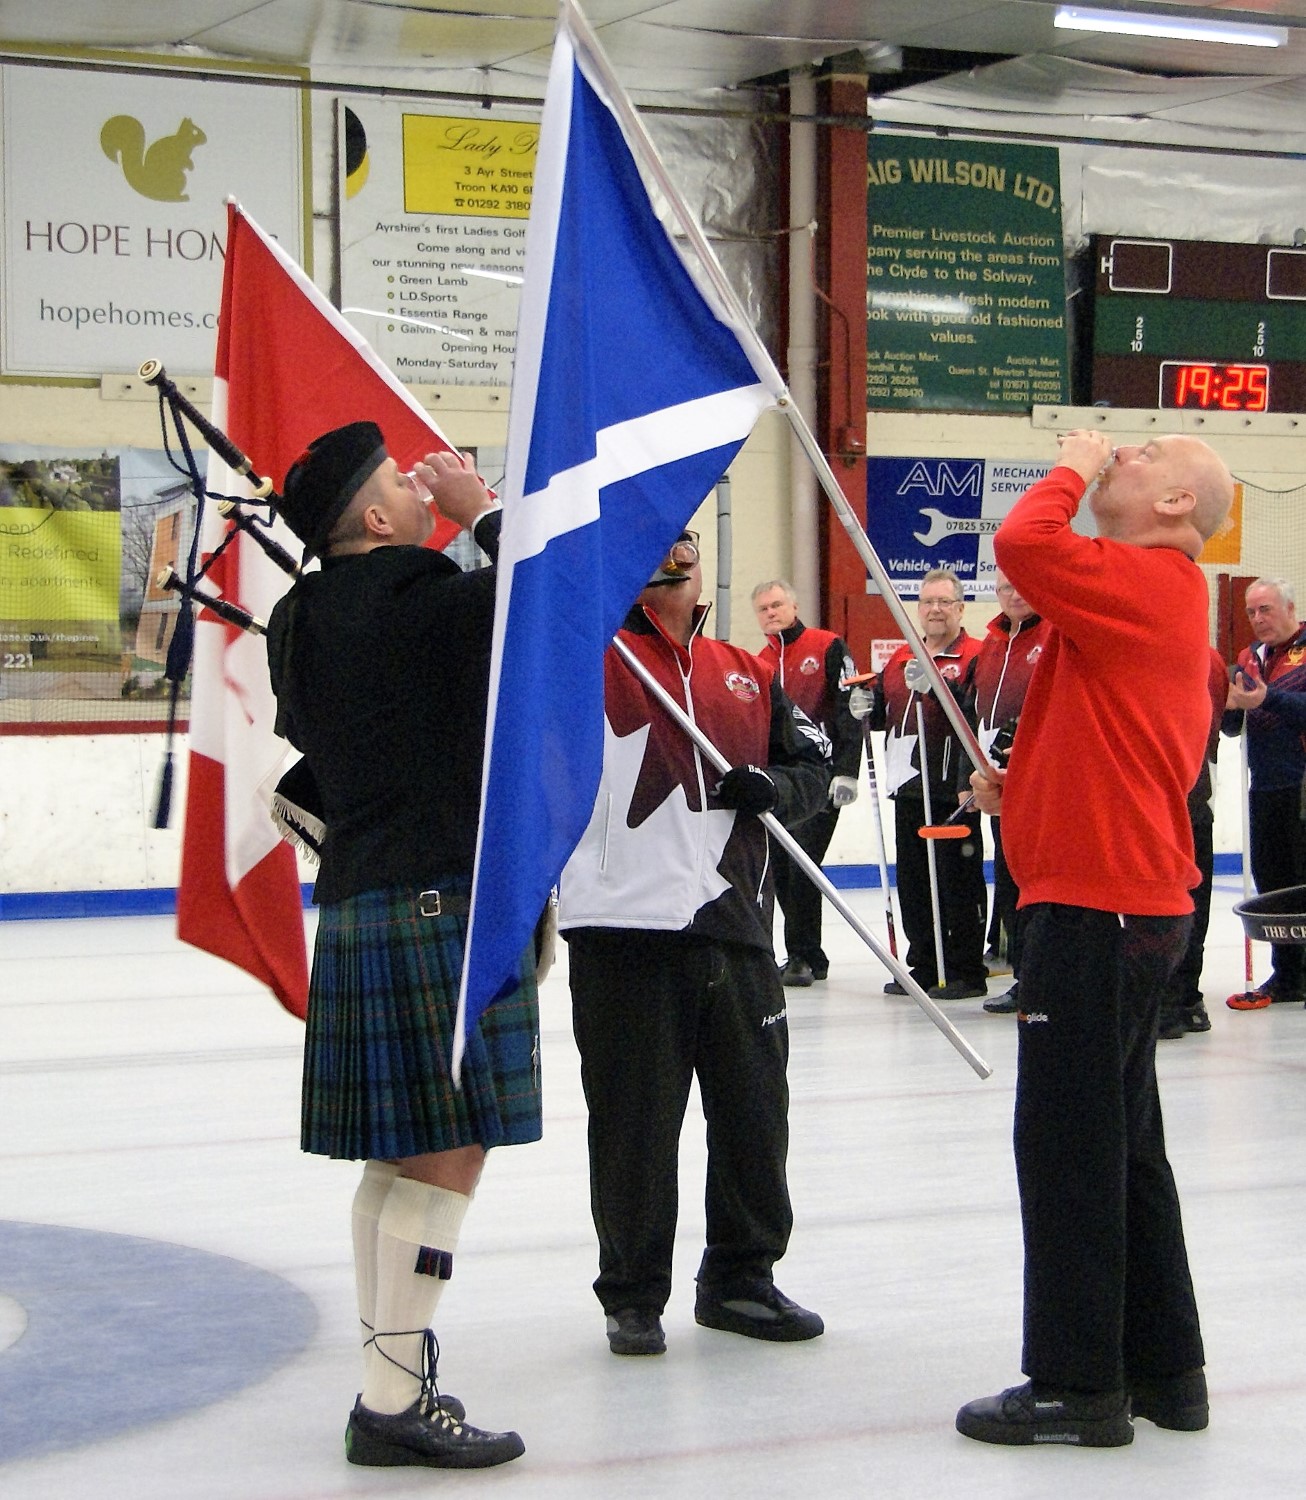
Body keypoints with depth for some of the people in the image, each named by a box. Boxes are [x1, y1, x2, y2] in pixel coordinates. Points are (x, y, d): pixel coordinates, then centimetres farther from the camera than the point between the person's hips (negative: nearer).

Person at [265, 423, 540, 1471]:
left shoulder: (304, 621, 11)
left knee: (399, 1158, 14)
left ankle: (393, 1385, 20)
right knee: (448, 1157, -5)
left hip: (358, 902, 9)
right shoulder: (420, 602, -15)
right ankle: (396, 1400, -3)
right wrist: (486, 510, -2)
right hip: (446, 901, -9)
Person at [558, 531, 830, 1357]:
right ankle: (634, 1296, 17)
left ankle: (742, 1279, 29)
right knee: (635, 1122, 1)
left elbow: (816, 763, 18)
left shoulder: (749, 675, 16)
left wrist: (772, 785, -1)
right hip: (624, 926, -5)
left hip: (734, 928, 5)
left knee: (754, 1111, 12)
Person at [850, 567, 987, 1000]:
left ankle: (966, 972, 5)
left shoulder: (976, 656, -5)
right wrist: (866, 707, 3)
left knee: (957, 880, -2)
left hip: (952, 788, -7)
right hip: (908, 786, 7)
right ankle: (924, 968, 21)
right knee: (912, 882, 11)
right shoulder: (901, 658, 17)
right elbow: (884, 714, 25)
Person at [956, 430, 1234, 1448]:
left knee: (1068, 1144, -5)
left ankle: (1078, 1384, 1)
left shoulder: (1143, 582, -12)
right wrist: (1026, 788, 14)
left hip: (1097, 905, -10)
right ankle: (1163, 1369, 22)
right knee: (1124, 1142, 15)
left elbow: (1023, 543, -27)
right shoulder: (1168, 602, 19)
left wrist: (1074, 468, -9)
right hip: (1137, 900, 10)